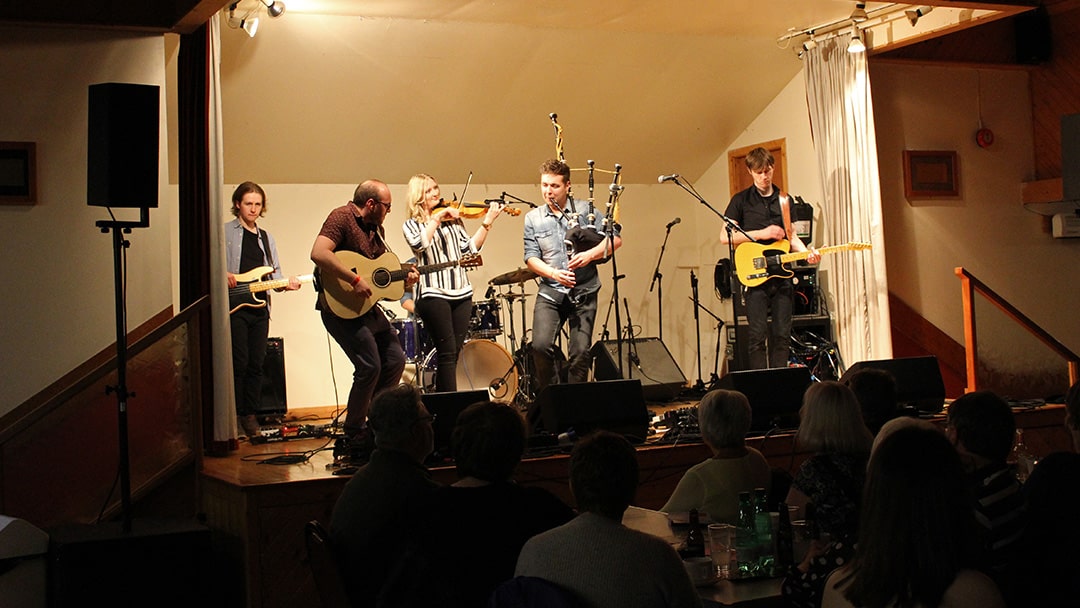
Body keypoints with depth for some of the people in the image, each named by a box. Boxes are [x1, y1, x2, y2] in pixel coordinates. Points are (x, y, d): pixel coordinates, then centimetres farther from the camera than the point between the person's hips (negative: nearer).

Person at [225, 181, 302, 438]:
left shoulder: (266, 238, 19)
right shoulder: (225, 232, 2)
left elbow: (275, 274, 16)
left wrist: (287, 282, -4)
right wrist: (223, 275, -21)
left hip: (259, 308, 5)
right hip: (234, 306, -5)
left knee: (256, 364, 5)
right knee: (239, 363, -8)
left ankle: (250, 415, 14)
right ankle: (234, 415, 1)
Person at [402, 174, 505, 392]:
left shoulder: (453, 219, 15)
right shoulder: (412, 224, 5)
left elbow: (469, 248, 6)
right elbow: (419, 244, -17)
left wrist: (487, 222, -3)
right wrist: (437, 217, -16)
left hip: (461, 292, 5)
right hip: (433, 293, -5)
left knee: (453, 354, 6)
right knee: (447, 353, -9)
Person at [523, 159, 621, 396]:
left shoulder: (586, 210, 4)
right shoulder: (533, 218, 8)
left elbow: (615, 238, 0)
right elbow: (531, 257, 2)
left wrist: (590, 255, -17)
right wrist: (554, 274, -17)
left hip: (583, 292, -1)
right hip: (549, 292, 1)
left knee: (580, 353, -5)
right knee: (540, 345, -14)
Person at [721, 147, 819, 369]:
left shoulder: (784, 200, 16)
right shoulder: (741, 200, 3)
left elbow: (791, 234, 21)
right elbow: (725, 236, -3)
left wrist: (807, 252, 1)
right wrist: (761, 234, -10)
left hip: (782, 274, 4)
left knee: (782, 335, 2)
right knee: (757, 336, -9)